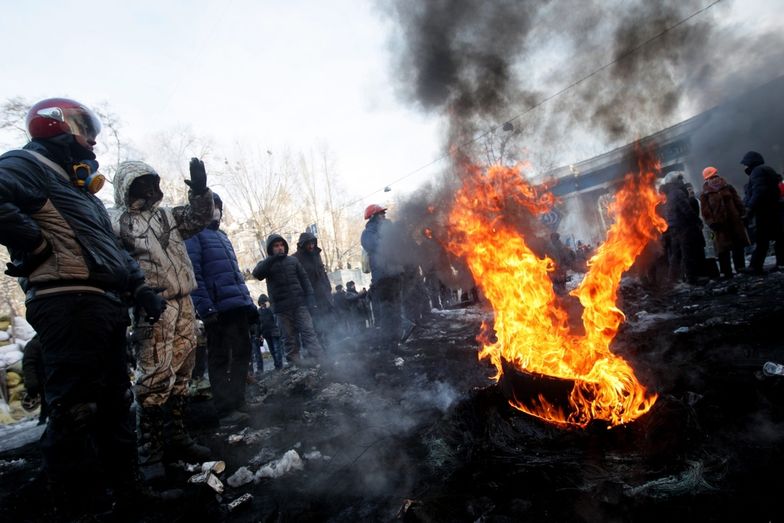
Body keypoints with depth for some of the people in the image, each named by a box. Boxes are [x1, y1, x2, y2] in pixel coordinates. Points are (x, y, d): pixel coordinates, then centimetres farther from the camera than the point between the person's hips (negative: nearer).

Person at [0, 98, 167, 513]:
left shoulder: (82, 189, 27)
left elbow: (112, 248, 27)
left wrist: (139, 288, 16)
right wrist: (37, 246, -16)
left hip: (105, 306, 10)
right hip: (69, 304, -10)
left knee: (115, 402, 16)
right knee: (75, 409, -7)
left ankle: (126, 489, 29)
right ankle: (82, 505, 2)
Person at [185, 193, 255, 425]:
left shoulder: (222, 236, 25)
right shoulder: (194, 234, 0)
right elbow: (193, 274, -13)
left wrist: (249, 303, 19)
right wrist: (205, 308, -21)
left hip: (238, 307, 8)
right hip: (218, 309, -8)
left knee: (241, 354, 12)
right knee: (219, 359, -1)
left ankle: (236, 404, 22)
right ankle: (226, 410, 5)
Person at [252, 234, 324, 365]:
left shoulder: (293, 260, 14)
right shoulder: (266, 264, 8)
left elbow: (304, 278, 12)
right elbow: (257, 274, -13)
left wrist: (310, 296, 0)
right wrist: (272, 259, -22)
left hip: (299, 303, 1)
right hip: (281, 308, -1)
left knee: (308, 331, -4)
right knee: (290, 337, 0)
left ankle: (319, 358, -7)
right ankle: (295, 360, 4)